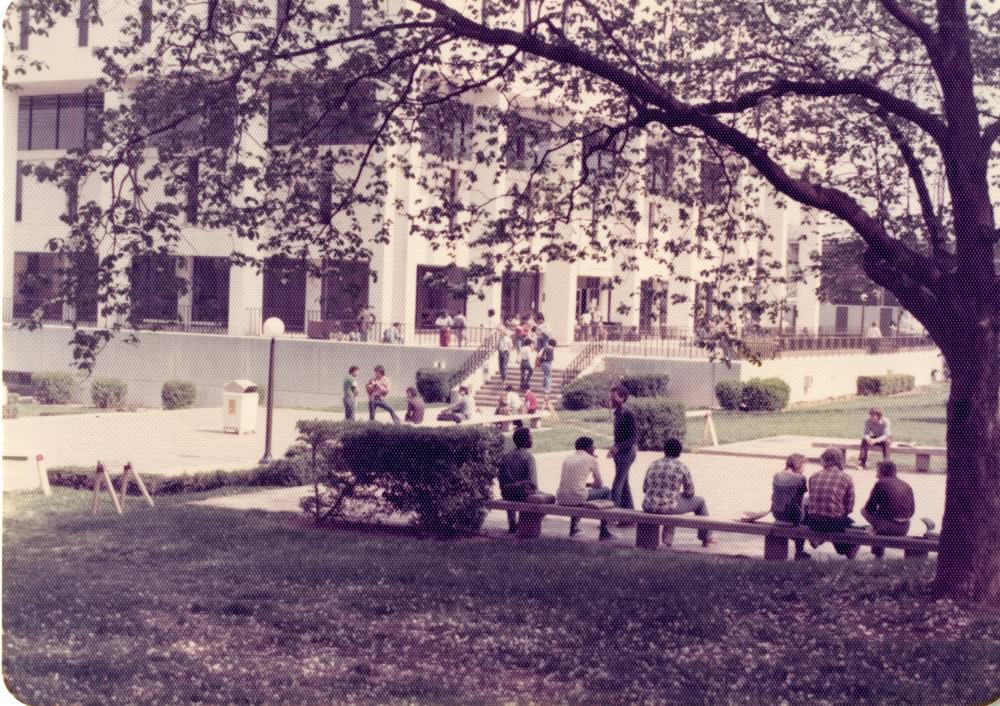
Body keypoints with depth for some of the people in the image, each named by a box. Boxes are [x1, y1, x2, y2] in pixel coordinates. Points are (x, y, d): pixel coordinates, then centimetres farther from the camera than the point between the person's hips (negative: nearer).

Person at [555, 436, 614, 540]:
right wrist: (592, 485, 33)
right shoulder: (591, 459, 5)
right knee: (606, 491, 20)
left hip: (561, 499, 6)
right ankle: (604, 532, 20)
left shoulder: (568, 459, 19)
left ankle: (573, 527, 42)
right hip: (578, 498, -6)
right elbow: (599, 484, 12)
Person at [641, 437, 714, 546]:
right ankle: (706, 539, 30)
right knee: (700, 501, 21)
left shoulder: (654, 464, 8)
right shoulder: (681, 467, -4)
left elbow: (645, 488, 14)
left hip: (648, 508, 5)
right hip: (668, 508, -5)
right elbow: (690, 493, 3)